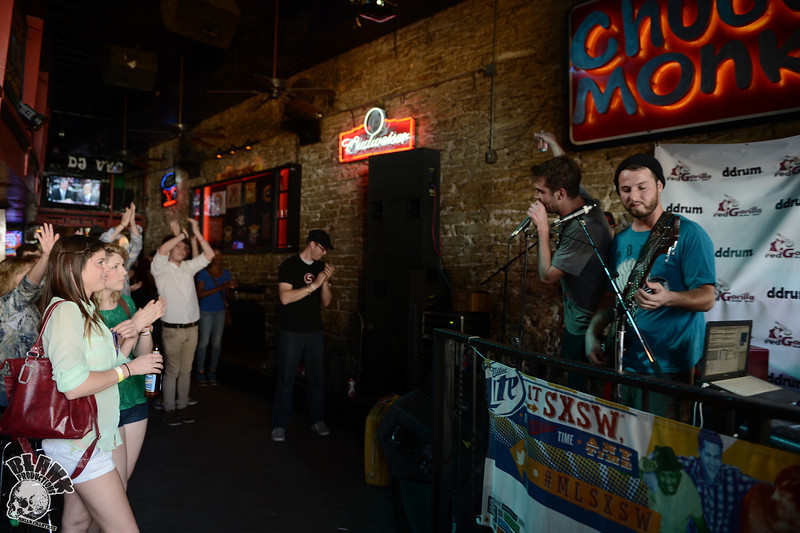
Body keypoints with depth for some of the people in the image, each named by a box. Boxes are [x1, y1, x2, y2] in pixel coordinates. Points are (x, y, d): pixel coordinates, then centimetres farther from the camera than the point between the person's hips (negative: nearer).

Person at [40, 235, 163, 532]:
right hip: (80, 443, -10)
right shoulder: (65, 310, -18)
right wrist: (129, 368, -18)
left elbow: (105, 363, 16)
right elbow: (72, 385, -28)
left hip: (85, 439, 10)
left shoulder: (84, 309, 13)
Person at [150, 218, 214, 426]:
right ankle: (169, 409, 14)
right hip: (172, 329, -5)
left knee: (186, 370, 12)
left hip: (192, 327, 5)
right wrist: (180, 234, -12)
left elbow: (209, 255, 5)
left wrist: (197, 233, -1)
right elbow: (162, 250, -24)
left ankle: (183, 406, 22)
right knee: (172, 370, 2)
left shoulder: (188, 267, 12)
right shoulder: (160, 268, -4)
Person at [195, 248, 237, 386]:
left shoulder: (226, 273, 8)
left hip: (220, 311, 4)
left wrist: (230, 287, -8)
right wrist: (219, 288, -21)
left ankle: (212, 372, 15)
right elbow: (199, 293, -14)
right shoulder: (203, 273, -6)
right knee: (204, 341, -4)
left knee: (217, 342, 6)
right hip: (206, 311, -4)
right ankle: (201, 372, 8)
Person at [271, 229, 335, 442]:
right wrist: (313, 285, -21)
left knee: (316, 378, 12)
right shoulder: (289, 265, -7)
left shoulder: (321, 267, 8)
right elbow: (285, 297, -19)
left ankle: (317, 419, 26)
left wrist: (326, 281, -11)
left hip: (315, 332, 5)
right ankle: (280, 425, 14)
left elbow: (326, 302, 6)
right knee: (286, 379, 3)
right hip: (291, 332, -5)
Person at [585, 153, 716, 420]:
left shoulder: (687, 234, -9)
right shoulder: (620, 241, 10)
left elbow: (707, 298, -12)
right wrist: (592, 333, 1)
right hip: (625, 361, 6)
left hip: (669, 367, -6)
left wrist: (667, 298, -32)